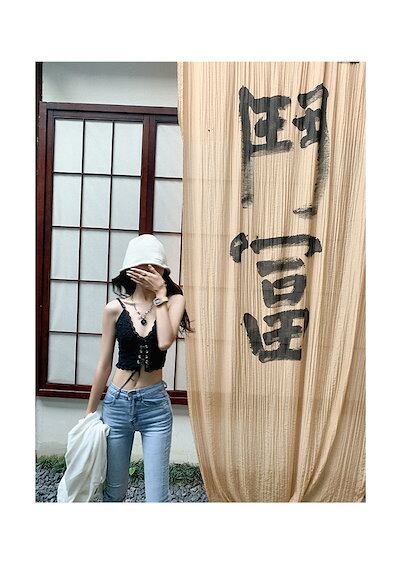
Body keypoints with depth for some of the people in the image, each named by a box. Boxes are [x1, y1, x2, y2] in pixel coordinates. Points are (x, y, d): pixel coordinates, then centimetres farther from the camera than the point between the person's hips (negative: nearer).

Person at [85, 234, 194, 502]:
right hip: (118, 402, 1)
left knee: (157, 497, 3)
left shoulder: (174, 300, -5)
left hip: (155, 404, -1)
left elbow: (164, 342, -23)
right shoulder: (115, 308, -3)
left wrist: (160, 293, -17)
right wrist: (90, 411, 9)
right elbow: (104, 364, 3)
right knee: (114, 492, 17)